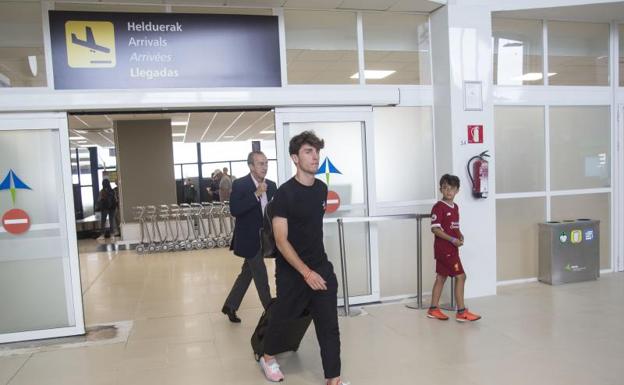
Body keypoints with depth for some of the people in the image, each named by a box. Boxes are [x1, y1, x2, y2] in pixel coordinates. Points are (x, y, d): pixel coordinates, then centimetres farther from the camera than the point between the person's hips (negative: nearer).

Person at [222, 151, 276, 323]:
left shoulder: (271, 185, 4)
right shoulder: (239, 184, -14)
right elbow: (234, 210, -26)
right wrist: (256, 194, -29)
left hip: (262, 238, 7)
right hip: (248, 239, -7)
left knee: (247, 273, 17)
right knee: (261, 277, 1)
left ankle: (230, 305, 33)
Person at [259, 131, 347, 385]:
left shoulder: (322, 188, 3)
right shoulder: (284, 193, -18)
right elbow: (281, 240, -20)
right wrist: (306, 272, -25)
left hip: (321, 266, 5)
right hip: (292, 271, -5)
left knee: (329, 325, 2)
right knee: (281, 317, 16)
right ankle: (268, 358, 43)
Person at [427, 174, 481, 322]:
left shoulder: (455, 207, 11)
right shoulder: (438, 207, -15)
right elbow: (435, 229, -19)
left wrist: (460, 235, 1)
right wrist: (453, 240, -22)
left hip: (451, 248, 9)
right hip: (444, 248, -9)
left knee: (441, 277, 13)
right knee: (460, 276, -7)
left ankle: (433, 309, 22)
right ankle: (461, 312, 1)